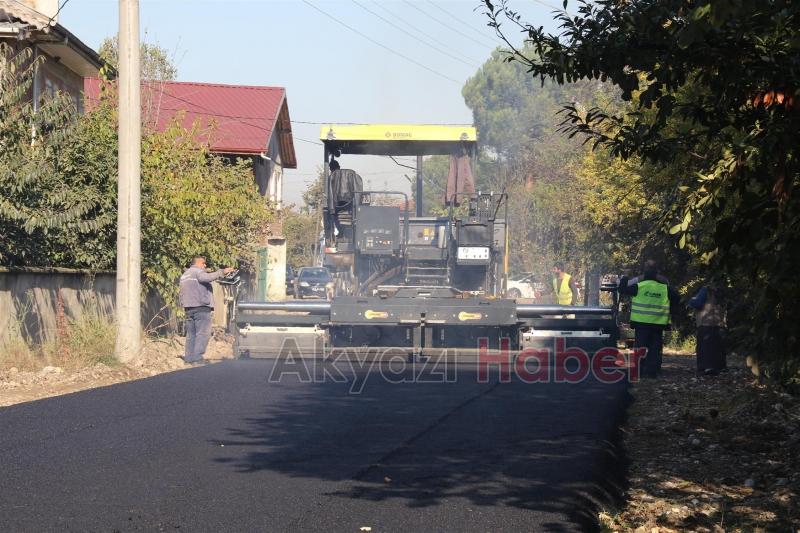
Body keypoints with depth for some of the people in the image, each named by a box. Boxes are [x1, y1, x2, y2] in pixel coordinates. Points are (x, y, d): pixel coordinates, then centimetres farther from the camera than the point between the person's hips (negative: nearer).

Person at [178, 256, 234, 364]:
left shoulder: (184, 275, 26)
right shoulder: (197, 271, -2)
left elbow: (181, 294, 27)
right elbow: (206, 277, -25)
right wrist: (222, 272, -30)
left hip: (188, 308, 9)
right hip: (201, 307, -9)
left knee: (191, 334, 11)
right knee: (203, 333, -11)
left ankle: (189, 358, 9)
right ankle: (197, 358, -19)